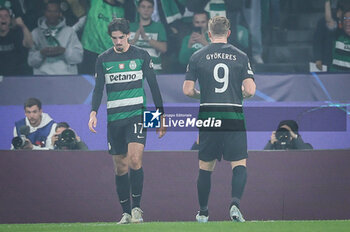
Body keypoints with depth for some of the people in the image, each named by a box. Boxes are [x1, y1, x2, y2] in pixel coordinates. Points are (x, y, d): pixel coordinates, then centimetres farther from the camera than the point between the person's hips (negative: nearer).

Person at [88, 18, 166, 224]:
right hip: (114, 118, 2)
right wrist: (94, 113, -9)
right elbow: (99, 89, 7)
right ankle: (126, 212, 10)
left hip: (137, 114, -2)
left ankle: (137, 207, -7)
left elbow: (153, 85, 7)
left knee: (134, 161, -18)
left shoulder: (141, 56, 3)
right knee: (120, 167, 4)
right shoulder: (103, 59, 7)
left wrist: (161, 115, 5)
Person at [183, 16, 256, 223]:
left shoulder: (197, 57, 2)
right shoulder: (240, 56, 1)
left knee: (206, 166, 12)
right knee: (239, 164, 3)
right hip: (234, 116, -1)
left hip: (208, 115, 1)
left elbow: (187, 90, 0)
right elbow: (250, 90, -5)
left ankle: (203, 212, 18)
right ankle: (235, 202, -20)